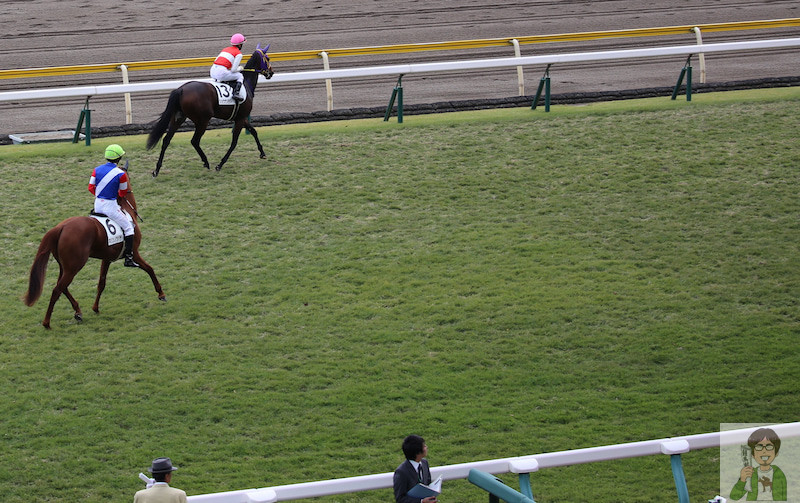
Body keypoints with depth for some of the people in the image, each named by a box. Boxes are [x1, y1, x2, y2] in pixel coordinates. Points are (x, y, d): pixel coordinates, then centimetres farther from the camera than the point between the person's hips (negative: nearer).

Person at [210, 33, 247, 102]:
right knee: (240, 76, 11)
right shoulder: (238, 54, 2)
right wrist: (240, 69, 17)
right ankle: (236, 93, -7)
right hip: (222, 72, -7)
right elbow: (233, 70, -5)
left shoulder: (226, 49, 23)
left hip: (213, 72, 7)